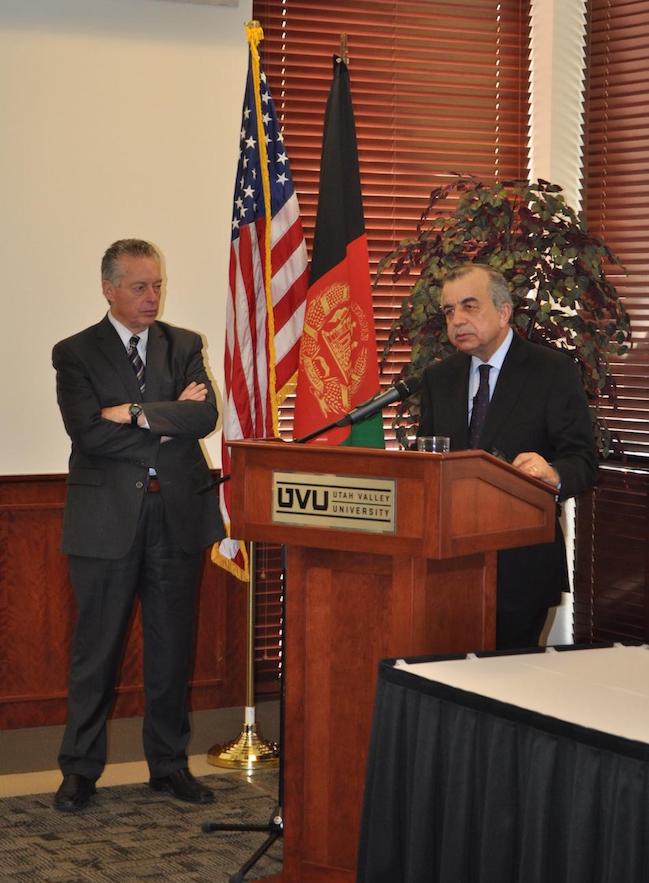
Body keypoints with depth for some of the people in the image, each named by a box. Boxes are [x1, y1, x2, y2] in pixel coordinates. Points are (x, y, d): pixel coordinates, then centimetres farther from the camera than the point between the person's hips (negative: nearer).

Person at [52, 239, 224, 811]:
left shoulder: (185, 347, 9)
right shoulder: (76, 354, 1)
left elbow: (205, 417, -6)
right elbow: (88, 433, -13)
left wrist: (135, 413, -13)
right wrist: (170, 419, -11)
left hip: (178, 514, 3)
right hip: (107, 517, -3)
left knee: (173, 647, 10)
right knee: (96, 651, 2)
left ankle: (170, 763, 22)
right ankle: (81, 770, 13)